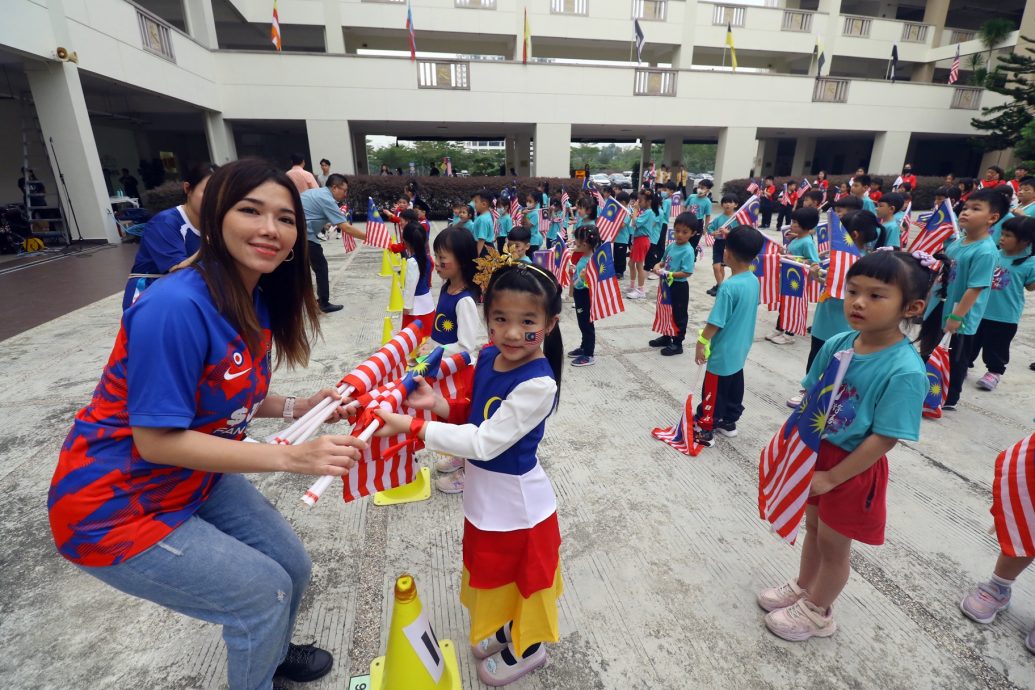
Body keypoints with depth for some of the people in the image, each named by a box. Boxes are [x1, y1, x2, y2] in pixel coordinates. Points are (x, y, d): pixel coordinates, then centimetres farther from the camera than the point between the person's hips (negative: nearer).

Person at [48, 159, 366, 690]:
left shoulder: (259, 301, -5)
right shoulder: (177, 306, -31)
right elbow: (157, 440, -27)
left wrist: (300, 407, -11)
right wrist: (289, 456, -31)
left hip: (196, 477, 8)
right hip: (115, 507, -7)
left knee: (293, 566, 15)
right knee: (264, 591, -1)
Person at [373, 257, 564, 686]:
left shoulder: (538, 384, -31)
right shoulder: (488, 357, -7)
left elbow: (485, 442, -31)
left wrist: (412, 427, -30)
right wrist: (438, 404, -13)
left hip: (516, 501, -7)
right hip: (485, 494, 7)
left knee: (520, 577, 19)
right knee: (496, 572, 28)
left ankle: (527, 648, 49)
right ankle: (508, 629, 57)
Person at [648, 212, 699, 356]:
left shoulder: (688, 251, -19)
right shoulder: (671, 246, 4)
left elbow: (687, 273, -24)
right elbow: (664, 261, 17)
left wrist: (668, 274, -27)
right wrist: (658, 266, -6)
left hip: (679, 287, -8)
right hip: (667, 284, 8)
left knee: (679, 315, 5)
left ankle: (677, 343, 16)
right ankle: (666, 337, 37)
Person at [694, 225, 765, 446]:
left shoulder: (729, 286, -27)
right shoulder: (754, 281, -1)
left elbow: (716, 322, -23)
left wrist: (702, 342, -12)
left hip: (723, 351, -8)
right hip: (741, 348, 8)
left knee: (714, 390, 4)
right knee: (734, 385, 20)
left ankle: (705, 431, 15)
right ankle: (729, 421, 36)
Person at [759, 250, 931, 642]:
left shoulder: (905, 371, -26)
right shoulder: (837, 345, -9)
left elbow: (884, 438, -22)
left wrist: (832, 478, -18)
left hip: (853, 467, -5)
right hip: (816, 451, 5)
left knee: (833, 543, 16)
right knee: (813, 527, 25)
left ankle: (817, 612, 40)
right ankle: (803, 586, 50)